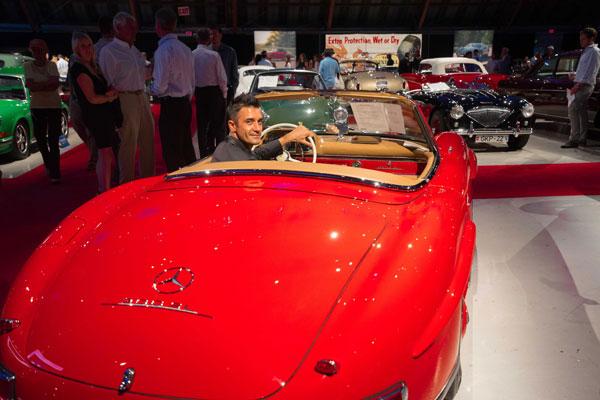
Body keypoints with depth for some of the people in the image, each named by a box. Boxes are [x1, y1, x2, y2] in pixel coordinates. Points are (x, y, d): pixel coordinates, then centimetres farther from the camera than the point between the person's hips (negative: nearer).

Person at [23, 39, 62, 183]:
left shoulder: (52, 65, -2)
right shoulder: (28, 65, 0)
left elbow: (55, 83, -17)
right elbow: (30, 85, -13)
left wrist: (37, 85, -17)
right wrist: (47, 84, -16)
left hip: (54, 106, -2)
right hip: (36, 107, 2)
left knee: (53, 140, -7)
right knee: (40, 139, 12)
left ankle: (55, 173, -6)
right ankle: (49, 165, 34)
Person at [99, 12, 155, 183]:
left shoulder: (134, 50, 15)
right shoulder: (108, 51, -8)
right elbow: (108, 83, -11)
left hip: (142, 98, 8)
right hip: (126, 100, -7)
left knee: (148, 140, 13)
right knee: (129, 144, -1)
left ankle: (148, 178, 27)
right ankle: (127, 183, 12)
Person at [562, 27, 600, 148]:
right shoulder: (586, 51, 21)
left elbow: (590, 70, -16)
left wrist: (579, 84, -21)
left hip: (585, 85, -10)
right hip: (582, 85, 10)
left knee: (573, 109, -18)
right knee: (582, 111, 9)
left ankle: (574, 139, -20)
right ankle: (582, 139, 13)